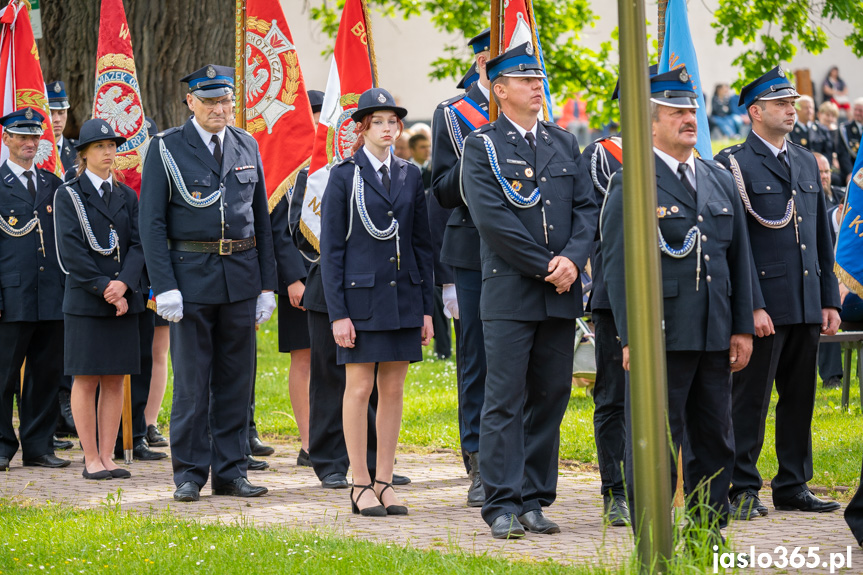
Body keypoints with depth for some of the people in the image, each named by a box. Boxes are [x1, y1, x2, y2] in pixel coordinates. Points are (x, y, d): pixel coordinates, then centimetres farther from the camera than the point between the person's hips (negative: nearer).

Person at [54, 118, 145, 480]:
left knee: (115, 380, 4)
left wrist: (124, 283, -12)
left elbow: (137, 245, 5)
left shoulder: (127, 196, 14)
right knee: (86, 380, -2)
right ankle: (91, 460, 3)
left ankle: (107, 457, 7)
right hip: (85, 300, -4)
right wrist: (103, 287, -15)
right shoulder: (68, 195, 1)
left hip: (124, 299, 4)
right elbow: (70, 251, -8)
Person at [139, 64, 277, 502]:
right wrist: (164, 287, -13)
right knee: (191, 382, -1)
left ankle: (230, 472, 14)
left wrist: (267, 285, 7)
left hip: (241, 275, 4)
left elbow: (261, 219, 13)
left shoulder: (247, 146, 10)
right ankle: (189, 474, 8)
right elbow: (152, 223, -5)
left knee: (236, 378, 7)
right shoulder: (166, 149, -2)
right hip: (192, 274, -4)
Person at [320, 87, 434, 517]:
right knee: (359, 387, -2)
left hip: (404, 295, 4)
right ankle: (360, 484, 5)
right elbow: (330, 248, -3)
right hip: (360, 293, -4)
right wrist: (337, 312, -10)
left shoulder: (410, 175, 10)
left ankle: (385, 481, 11)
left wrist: (426, 307, 6)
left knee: (393, 388, 5)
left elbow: (422, 243, 12)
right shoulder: (343, 176, -2)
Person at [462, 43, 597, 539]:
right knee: (505, 401, -4)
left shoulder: (564, 143, 15)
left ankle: (535, 502, 13)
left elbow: (587, 209, 10)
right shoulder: (481, 146, -1)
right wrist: (546, 267, -12)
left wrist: (573, 259, -9)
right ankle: (504, 506, -1)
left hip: (561, 293, 5)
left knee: (550, 399, 6)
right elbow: (492, 219, -11)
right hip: (510, 291, -5)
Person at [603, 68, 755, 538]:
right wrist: (632, 337, -15)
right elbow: (617, 265, -8)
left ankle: (711, 531, 19)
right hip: (660, 337, -6)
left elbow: (739, 260, 16)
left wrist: (742, 328, 10)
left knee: (716, 441, 10)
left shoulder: (720, 180, 14)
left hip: (715, 338, 6)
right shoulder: (631, 184, -4)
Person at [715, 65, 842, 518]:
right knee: (751, 399, -2)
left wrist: (829, 301, 12)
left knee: (800, 398, 10)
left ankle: (793, 487, 18)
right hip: (765, 305, -7)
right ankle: (742, 491, 4)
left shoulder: (806, 162, 16)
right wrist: (753, 306, -16)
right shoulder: (734, 165, -6)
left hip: (807, 306, 7)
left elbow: (822, 237, 18)